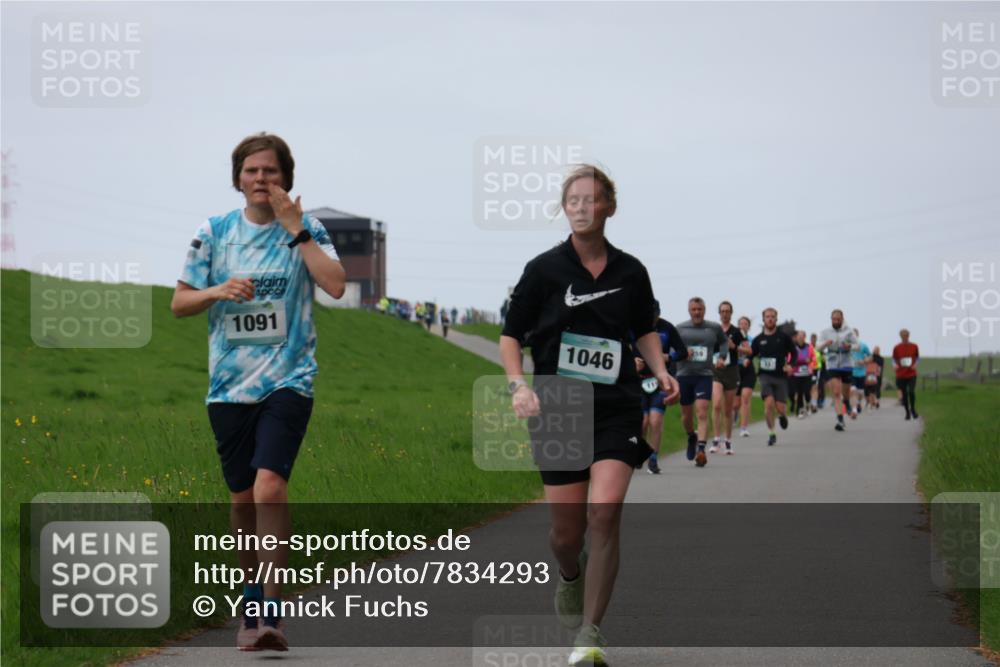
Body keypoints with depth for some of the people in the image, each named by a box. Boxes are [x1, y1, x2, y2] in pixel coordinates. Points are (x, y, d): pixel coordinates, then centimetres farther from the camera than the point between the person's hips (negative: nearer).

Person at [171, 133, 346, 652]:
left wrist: (294, 228, -13)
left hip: (288, 380, -3)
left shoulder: (306, 230, 2)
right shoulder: (214, 232, 6)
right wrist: (218, 292, -11)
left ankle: (271, 612, -22)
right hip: (229, 384, 3)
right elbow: (179, 303, 9)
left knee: (269, 484, -21)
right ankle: (252, 604, 26)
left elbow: (335, 285, -15)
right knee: (242, 498, 8)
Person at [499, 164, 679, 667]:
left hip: (616, 409, 0)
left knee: (604, 511, -20)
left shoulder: (630, 272, 5)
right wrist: (518, 385, -11)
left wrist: (661, 372, 5)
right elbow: (510, 334, 5)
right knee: (566, 533, 2)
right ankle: (570, 574, 41)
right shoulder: (545, 269, -1)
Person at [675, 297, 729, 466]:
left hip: (704, 376, -2)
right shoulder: (680, 329, 4)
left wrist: (721, 357, 6)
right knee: (686, 413, 12)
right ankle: (691, 437, 43)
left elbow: (724, 342, 23)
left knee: (702, 411, -17)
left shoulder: (714, 328, 5)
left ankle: (701, 449, -23)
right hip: (684, 375, 2)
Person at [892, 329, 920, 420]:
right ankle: (907, 412, 20)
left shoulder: (914, 346, 1)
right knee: (904, 394, 5)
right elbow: (894, 359, 8)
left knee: (911, 391, -16)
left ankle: (913, 409, 9)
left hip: (912, 374, -1)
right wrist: (895, 365, -13)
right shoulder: (897, 347, 1)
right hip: (901, 374, 1)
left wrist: (915, 364, -7)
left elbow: (917, 357, 12)